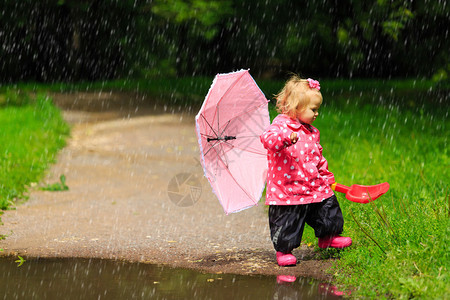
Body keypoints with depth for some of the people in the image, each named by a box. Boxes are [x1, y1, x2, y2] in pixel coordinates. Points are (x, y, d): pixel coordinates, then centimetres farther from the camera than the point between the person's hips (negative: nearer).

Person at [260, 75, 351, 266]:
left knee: (329, 214, 17)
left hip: (316, 187, 7)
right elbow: (268, 138, -32)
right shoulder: (281, 125, -12)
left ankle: (328, 237, 41)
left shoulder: (312, 132, 12)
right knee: (287, 224, -2)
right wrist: (286, 137, -48)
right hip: (287, 191, -7)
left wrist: (326, 176, 25)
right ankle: (283, 250, 18)